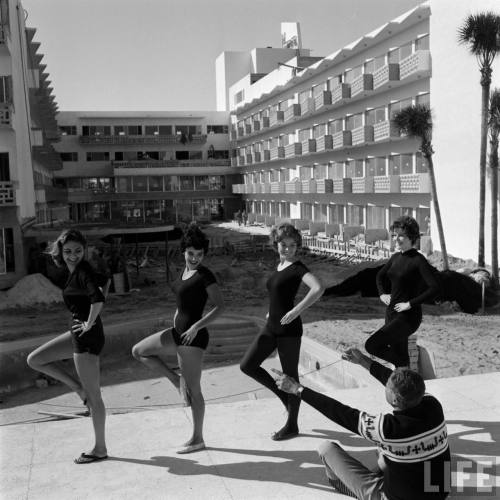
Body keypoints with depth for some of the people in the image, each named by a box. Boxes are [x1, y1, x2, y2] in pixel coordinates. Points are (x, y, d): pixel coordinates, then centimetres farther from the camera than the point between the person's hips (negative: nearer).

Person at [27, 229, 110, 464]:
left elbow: (97, 297, -35)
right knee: (35, 360, 16)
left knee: (93, 396, 2)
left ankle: (100, 448, 16)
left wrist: (90, 323, -21)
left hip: (88, 335, -10)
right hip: (78, 332, 10)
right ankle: (79, 387, 18)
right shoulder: (75, 270, 9)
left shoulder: (83, 271, -17)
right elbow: (105, 281, 25)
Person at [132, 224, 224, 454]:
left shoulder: (204, 275, -14)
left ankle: (197, 439, 16)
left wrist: (197, 326, -22)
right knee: (138, 351, 10)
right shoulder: (184, 272, 9)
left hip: (193, 336, -9)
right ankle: (177, 380, 14)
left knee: (193, 390, 1)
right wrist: (176, 327, 16)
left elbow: (220, 305, -18)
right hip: (178, 331, 9)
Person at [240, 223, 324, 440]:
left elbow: (318, 288, -30)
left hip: (289, 329, -8)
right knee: (247, 366, 6)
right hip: (271, 326, 8)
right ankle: (284, 395, 22)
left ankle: (291, 426, 20)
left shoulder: (297, 267, -13)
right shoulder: (279, 265, 10)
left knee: (290, 376, 4)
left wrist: (296, 311, -30)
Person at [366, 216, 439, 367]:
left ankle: (403, 364, 5)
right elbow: (380, 275, 26)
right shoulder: (396, 257, 8)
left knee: (372, 345, -16)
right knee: (399, 355, 14)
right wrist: (382, 293, 10)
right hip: (391, 312, 8)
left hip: (408, 316, -8)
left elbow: (435, 288, -23)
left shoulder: (418, 260, -15)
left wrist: (410, 303, -20)